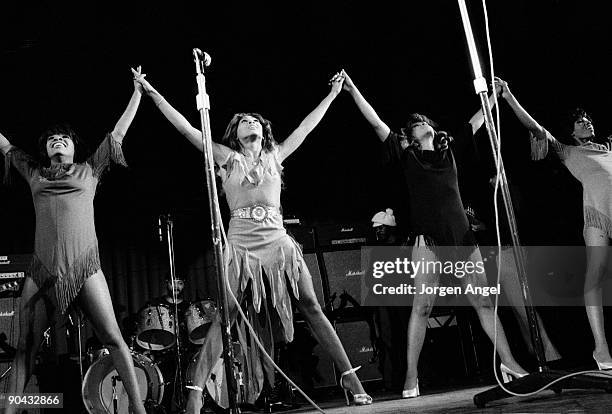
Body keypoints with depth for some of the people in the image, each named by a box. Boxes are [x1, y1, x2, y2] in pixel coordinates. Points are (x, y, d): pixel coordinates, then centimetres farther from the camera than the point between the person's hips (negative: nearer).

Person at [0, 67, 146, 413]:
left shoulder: (89, 171, 16)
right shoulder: (34, 173, 20)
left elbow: (119, 132, 18)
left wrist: (138, 91, 21)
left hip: (85, 267, -2)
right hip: (43, 270, 2)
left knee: (113, 338, -7)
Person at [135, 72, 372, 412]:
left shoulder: (274, 156, 19)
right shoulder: (229, 158, 11)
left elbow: (306, 126, 26)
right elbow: (185, 128, 6)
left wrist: (333, 94, 32)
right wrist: (153, 93, 3)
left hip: (278, 242, 2)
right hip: (240, 244, -2)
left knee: (313, 309, 0)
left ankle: (350, 377, 4)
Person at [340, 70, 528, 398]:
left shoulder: (448, 150, 19)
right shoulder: (407, 156, 8)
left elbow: (478, 122, 29)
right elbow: (376, 123, 1)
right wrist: (352, 90, -4)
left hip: (461, 235, 4)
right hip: (428, 238, -4)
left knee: (484, 301, 5)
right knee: (422, 306, -8)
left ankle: (509, 364, 13)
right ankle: (411, 378, -3)